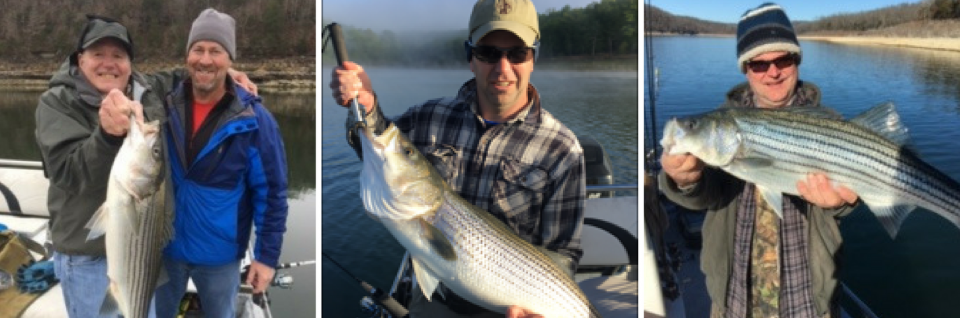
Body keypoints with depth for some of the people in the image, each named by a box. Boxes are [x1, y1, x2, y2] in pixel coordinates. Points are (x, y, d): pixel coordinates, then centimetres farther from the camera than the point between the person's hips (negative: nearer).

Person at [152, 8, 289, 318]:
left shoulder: (255, 121, -16)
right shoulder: (165, 106, -7)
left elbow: (271, 194, -13)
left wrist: (267, 255, -12)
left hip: (220, 253, -2)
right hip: (165, 245, 3)